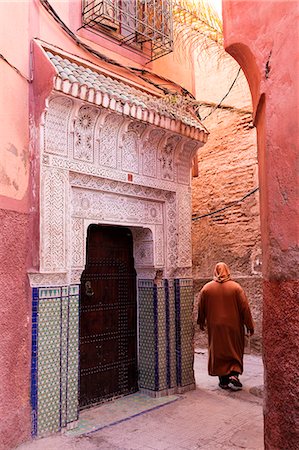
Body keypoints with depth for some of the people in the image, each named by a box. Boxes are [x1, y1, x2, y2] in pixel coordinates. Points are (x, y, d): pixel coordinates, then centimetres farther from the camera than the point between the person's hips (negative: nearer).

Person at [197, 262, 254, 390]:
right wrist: (249, 325, 1)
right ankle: (234, 375, -2)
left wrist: (201, 322, 20)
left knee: (218, 352, 11)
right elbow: (245, 307, -7)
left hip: (215, 328, 1)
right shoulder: (235, 287, -8)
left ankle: (223, 380, 15)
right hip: (233, 327, -1)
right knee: (235, 352, 13)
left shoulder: (206, 288, -3)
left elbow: (201, 308, 5)